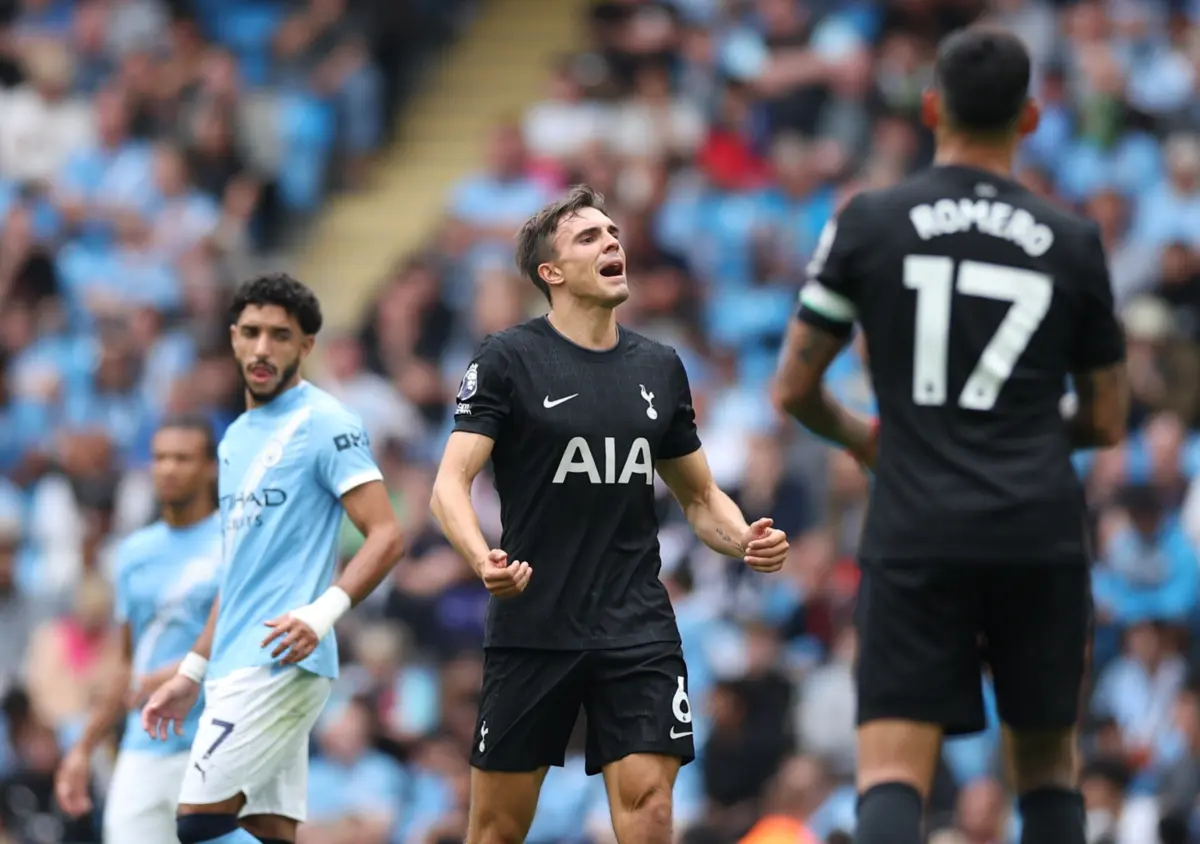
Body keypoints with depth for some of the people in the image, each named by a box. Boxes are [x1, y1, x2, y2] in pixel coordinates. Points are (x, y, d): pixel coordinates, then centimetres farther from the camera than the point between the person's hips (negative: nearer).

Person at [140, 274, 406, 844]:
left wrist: (323, 612, -28)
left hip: (279, 664, -9)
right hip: (237, 668, 9)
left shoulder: (324, 424, -6)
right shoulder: (237, 438, 20)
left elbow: (386, 536, -14)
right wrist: (192, 672, 23)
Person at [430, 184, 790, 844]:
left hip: (637, 632, 3)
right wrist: (482, 559, -30)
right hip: (531, 628, -3)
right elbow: (451, 482, -10)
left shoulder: (659, 367, 12)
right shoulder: (508, 360, -2)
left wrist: (746, 540, -3)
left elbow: (700, 497, 20)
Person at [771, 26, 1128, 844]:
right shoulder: (1073, 240, 6)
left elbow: (793, 388, 6)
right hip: (1041, 531, 1)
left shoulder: (869, 222, 3)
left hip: (916, 536, -1)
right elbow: (1108, 420, 14)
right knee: (1048, 761, 18)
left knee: (892, 774, -7)